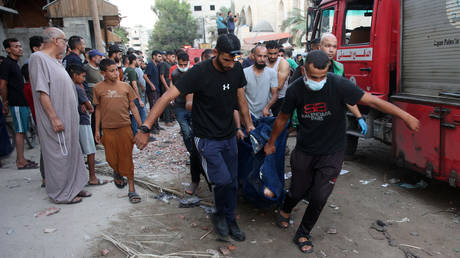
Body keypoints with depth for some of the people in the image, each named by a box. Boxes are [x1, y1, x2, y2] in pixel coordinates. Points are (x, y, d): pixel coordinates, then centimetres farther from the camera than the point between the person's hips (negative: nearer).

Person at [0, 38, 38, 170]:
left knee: (21, 131, 12)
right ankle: (21, 161, -4)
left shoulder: (14, 63, 19)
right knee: (20, 131, -7)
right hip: (17, 103, -9)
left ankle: (20, 158, 19)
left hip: (22, 102, 9)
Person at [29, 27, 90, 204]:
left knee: (72, 152, 14)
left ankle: (73, 187, 26)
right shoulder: (38, 58, -12)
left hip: (68, 117, 10)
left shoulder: (54, 61, 16)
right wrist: (54, 118, -22)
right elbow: (41, 91, -19)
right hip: (56, 120, -9)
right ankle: (61, 194, 11)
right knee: (58, 156, -1)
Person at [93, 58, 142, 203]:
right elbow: (98, 110, 8)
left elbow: (133, 107, 5)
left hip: (125, 127, -1)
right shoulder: (98, 88, 1)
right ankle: (117, 173, 42)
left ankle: (131, 189, 9)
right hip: (108, 129, 1)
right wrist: (97, 130, 7)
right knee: (111, 158, 7)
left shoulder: (125, 86, 1)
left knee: (127, 158, 1)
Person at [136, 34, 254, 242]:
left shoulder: (236, 69, -2)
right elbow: (167, 97, -23)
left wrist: (248, 125, 16)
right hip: (207, 139, -5)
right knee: (223, 180, -15)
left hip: (229, 137, 6)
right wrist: (145, 128, -29)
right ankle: (219, 216, 15)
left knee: (232, 182, 11)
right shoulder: (200, 72, -20)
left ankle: (230, 221, 32)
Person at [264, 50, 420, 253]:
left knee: (319, 198, 1)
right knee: (297, 191, 12)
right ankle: (285, 211, 48)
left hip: (331, 154, -1)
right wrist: (271, 143, 13)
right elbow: (282, 118, 3)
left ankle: (303, 234, 27)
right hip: (304, 152, 1)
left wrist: (405, 116, -19)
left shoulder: (338, 85, -21)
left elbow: (372, 101, -19)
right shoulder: (295, 90, -13)